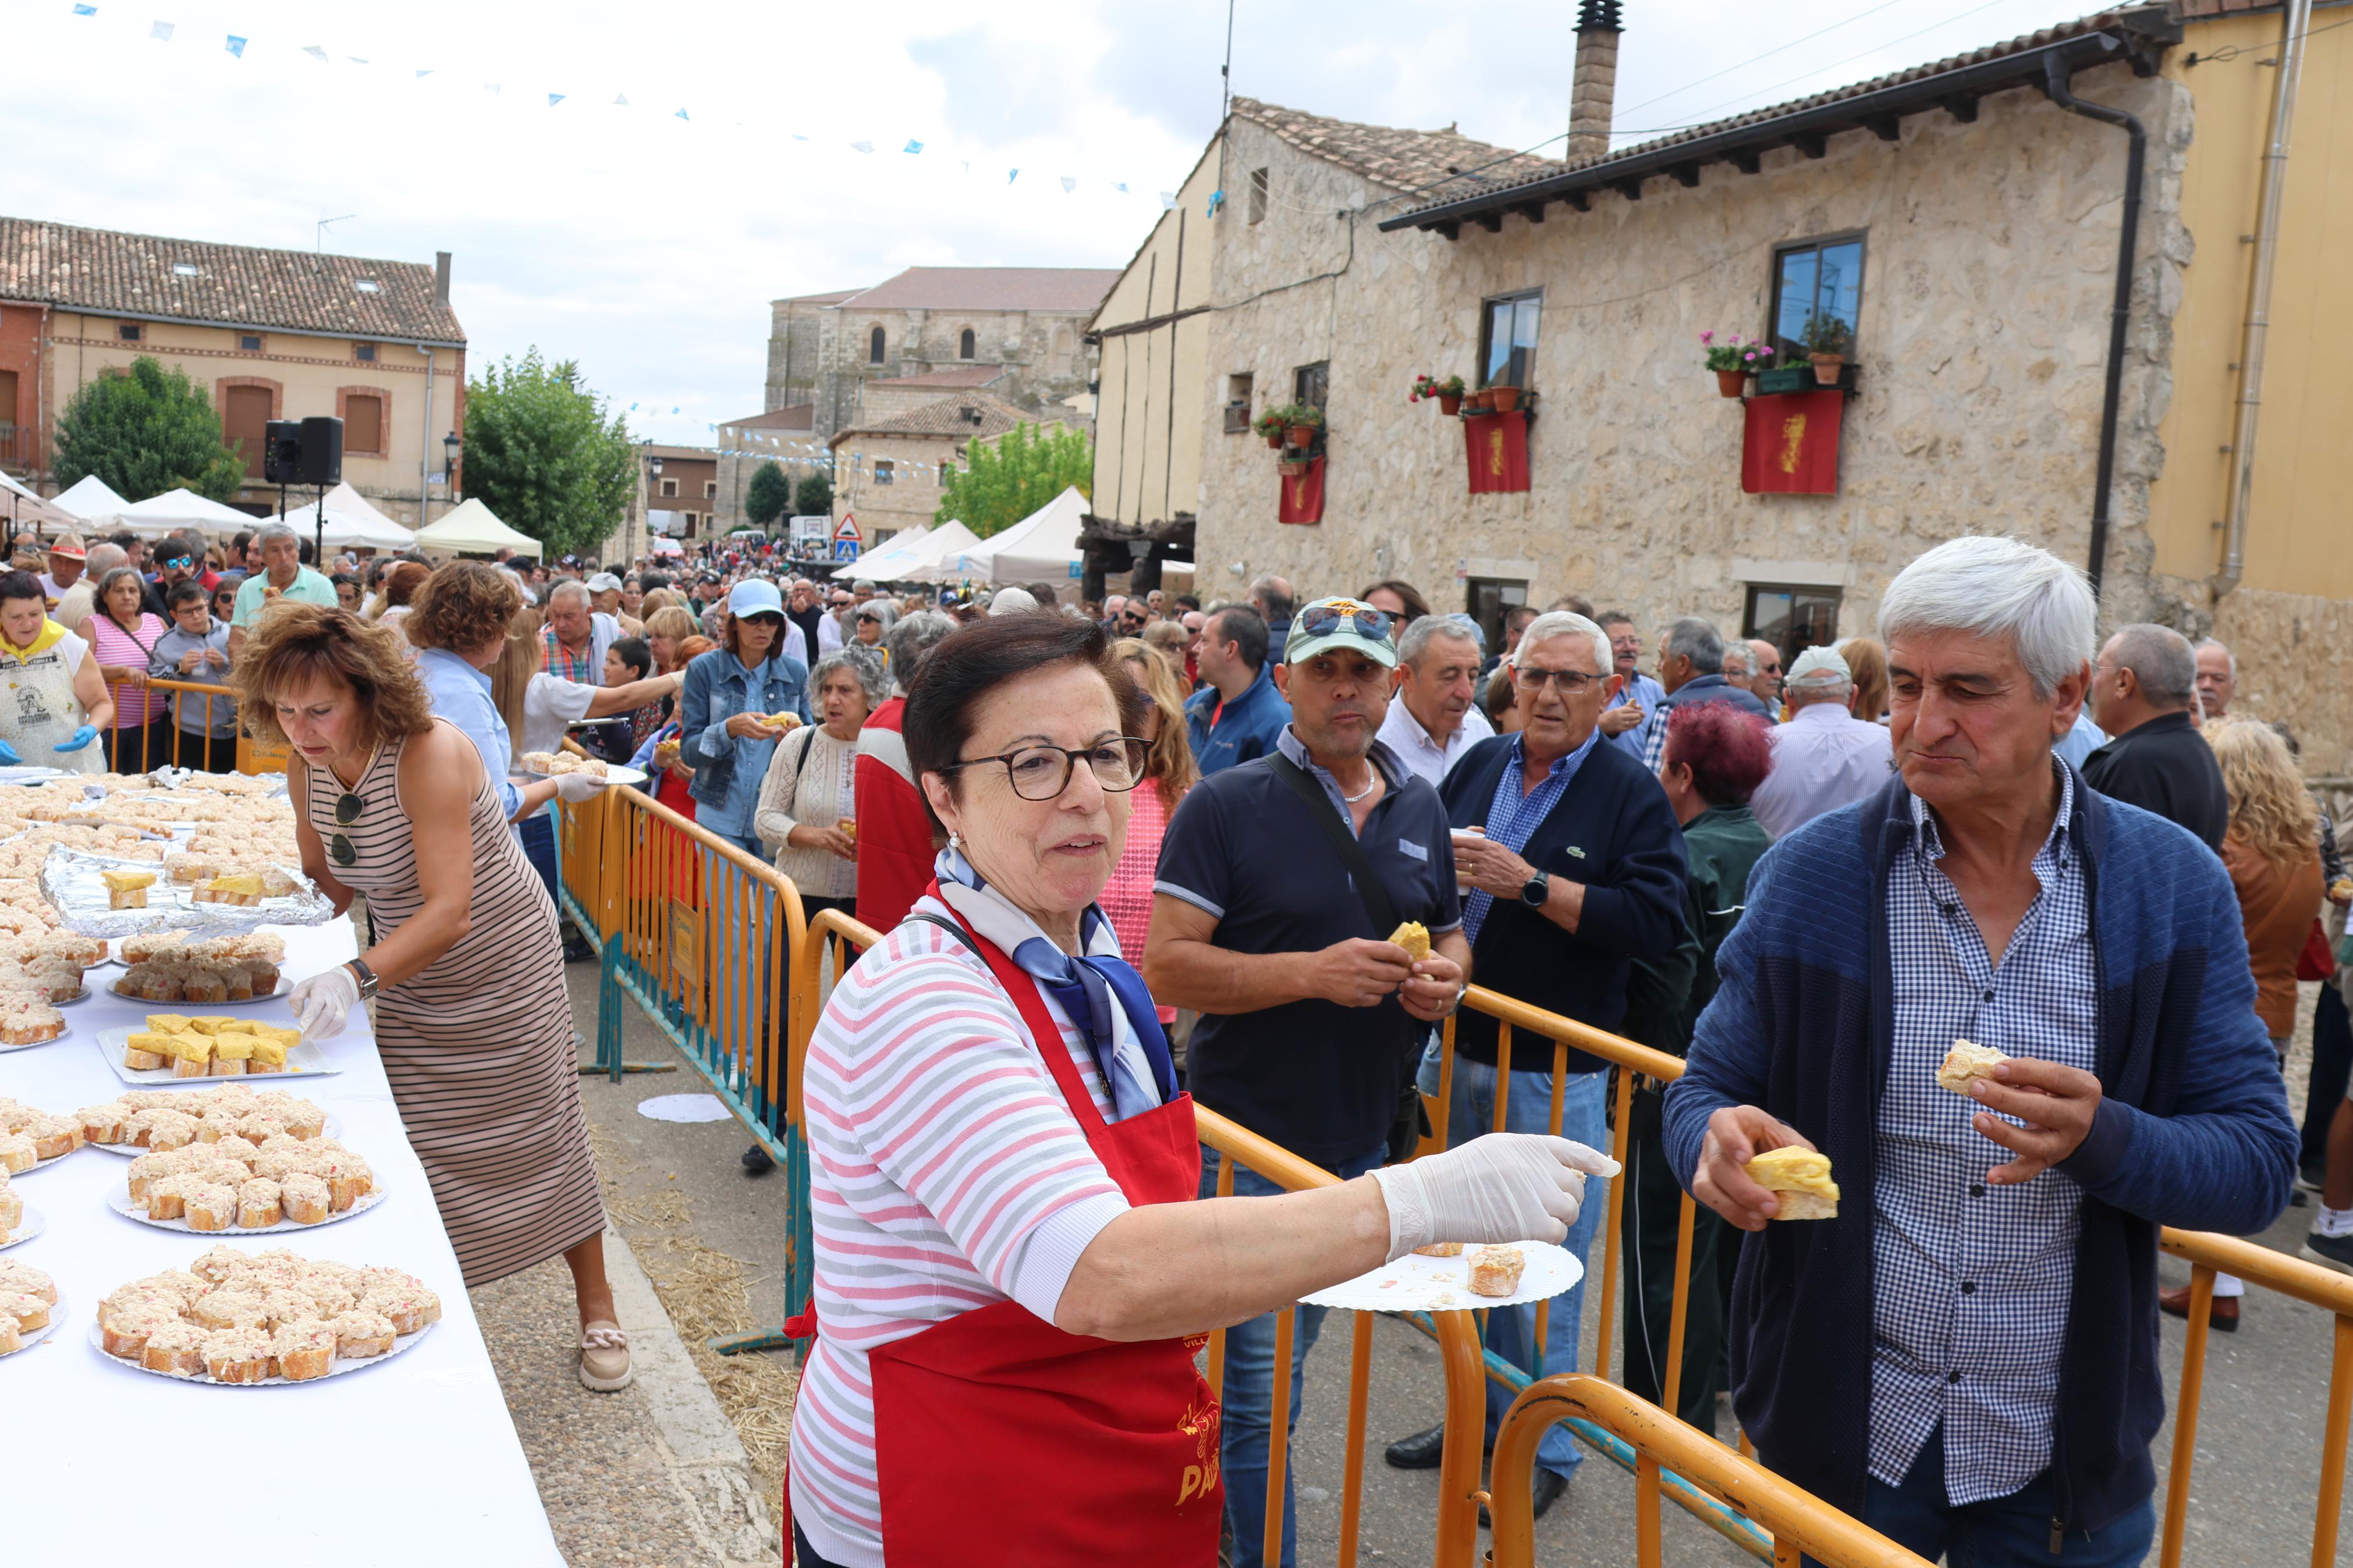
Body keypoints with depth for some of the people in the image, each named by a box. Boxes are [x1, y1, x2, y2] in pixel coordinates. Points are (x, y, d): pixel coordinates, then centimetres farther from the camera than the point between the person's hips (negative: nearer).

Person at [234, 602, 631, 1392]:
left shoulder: (429, 753, -29)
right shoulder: (306, 769, -8)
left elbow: (450, 912, -35)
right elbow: (328, 883, 6)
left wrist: (356, 977, -47)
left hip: (503, 966, -6)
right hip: (407, 976, 6)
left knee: (538, 1133, 3)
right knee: (404, 1142, 3)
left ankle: (597, 1310, 20)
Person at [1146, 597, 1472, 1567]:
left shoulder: (1420, 810, 8)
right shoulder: (1225, 807, -11)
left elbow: (1450, 936, 19)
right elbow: (1167, 968, -16)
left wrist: (1446, 977, -5)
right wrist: (1313, 973, -26)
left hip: (1367, 1141, 6)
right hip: (1250, 1140, -6)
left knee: (1290, 1362, 21)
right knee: (1258, 1387, 0)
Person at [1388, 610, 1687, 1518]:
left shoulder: (1629, 792, -9)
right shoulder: (1479, 766, 7)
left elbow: (1657, 922, -20)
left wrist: (1530, 883, -23)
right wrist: (1441, 871, -7)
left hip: (1555, 1074, -5)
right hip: (1459, 1047, 6)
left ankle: (1543, 1451, 22)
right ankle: (1476, 1417, 36)